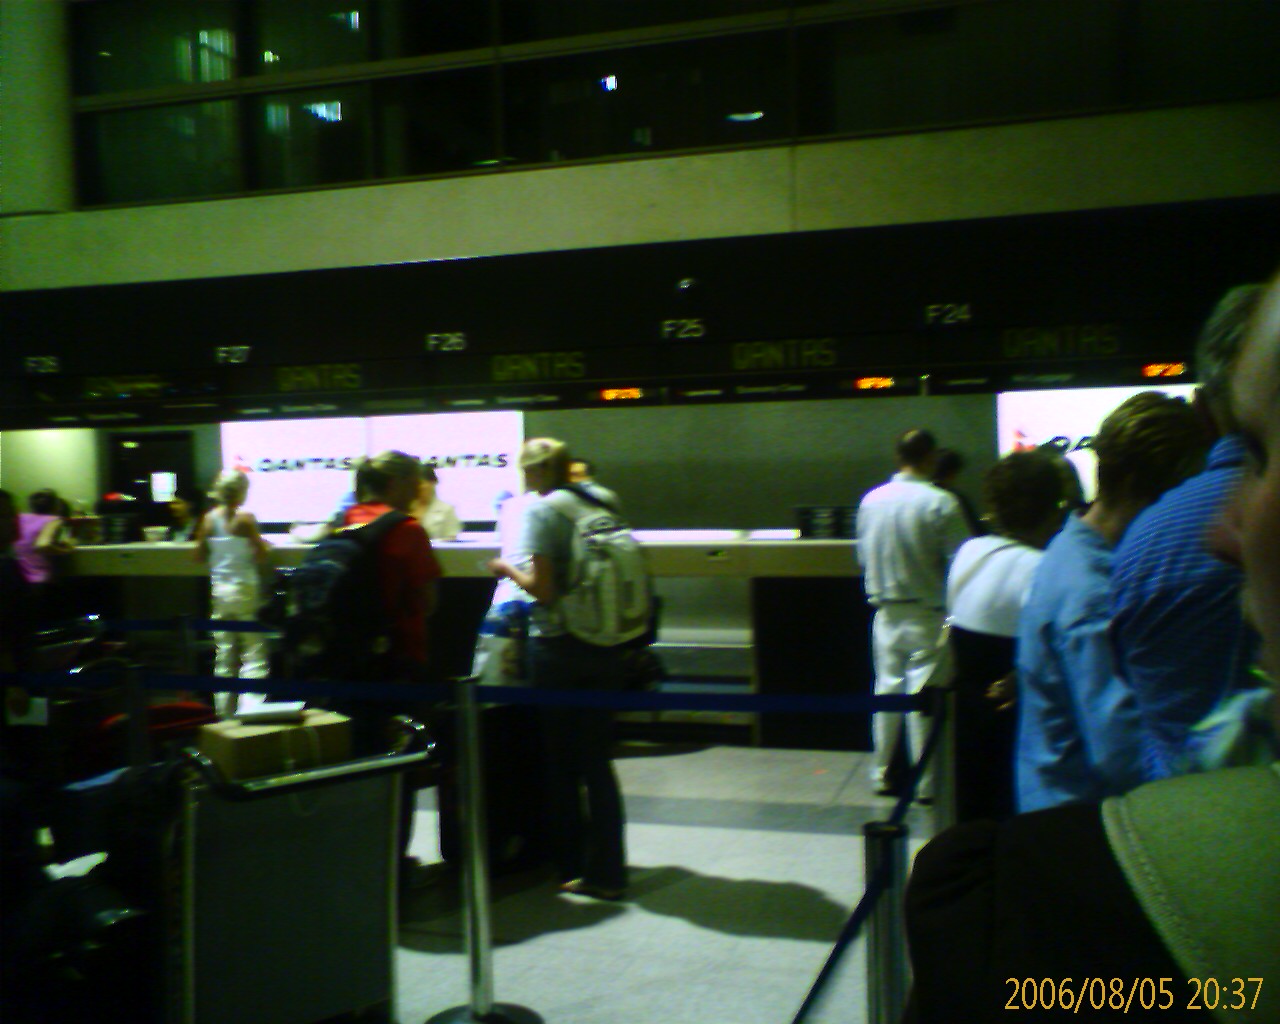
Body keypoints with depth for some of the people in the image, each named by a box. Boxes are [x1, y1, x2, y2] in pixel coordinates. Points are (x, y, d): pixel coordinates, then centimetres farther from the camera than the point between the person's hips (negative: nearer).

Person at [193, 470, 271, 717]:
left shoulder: (209, 519, 1)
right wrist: (263, 544, 9)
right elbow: (261, 555, -12)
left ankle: (225, 713, 16)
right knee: (254, 655, 1)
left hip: (219, 592, 5)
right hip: (245, 592, -5)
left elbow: (198, 556, 7)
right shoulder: (245, 519, -12)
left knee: (223, 655, 11)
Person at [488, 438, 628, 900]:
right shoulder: (599, 500, 6)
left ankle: (573, 865, 20)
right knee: (597, 760, 11)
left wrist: (507, 569, 3)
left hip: (557, 647, -5)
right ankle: (606, 868, 15)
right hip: (604, 648, 5)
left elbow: (543, 588, -15)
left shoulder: (540, 511, -10)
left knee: (561, 762, 9)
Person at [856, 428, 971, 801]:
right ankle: (926, 782, 8)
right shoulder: (941, 503, -15)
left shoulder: (871, 500, 1)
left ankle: (883, 774, 21)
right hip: (927, 613, -5)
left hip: (886, 612, 5)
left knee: (887, 686, 13)